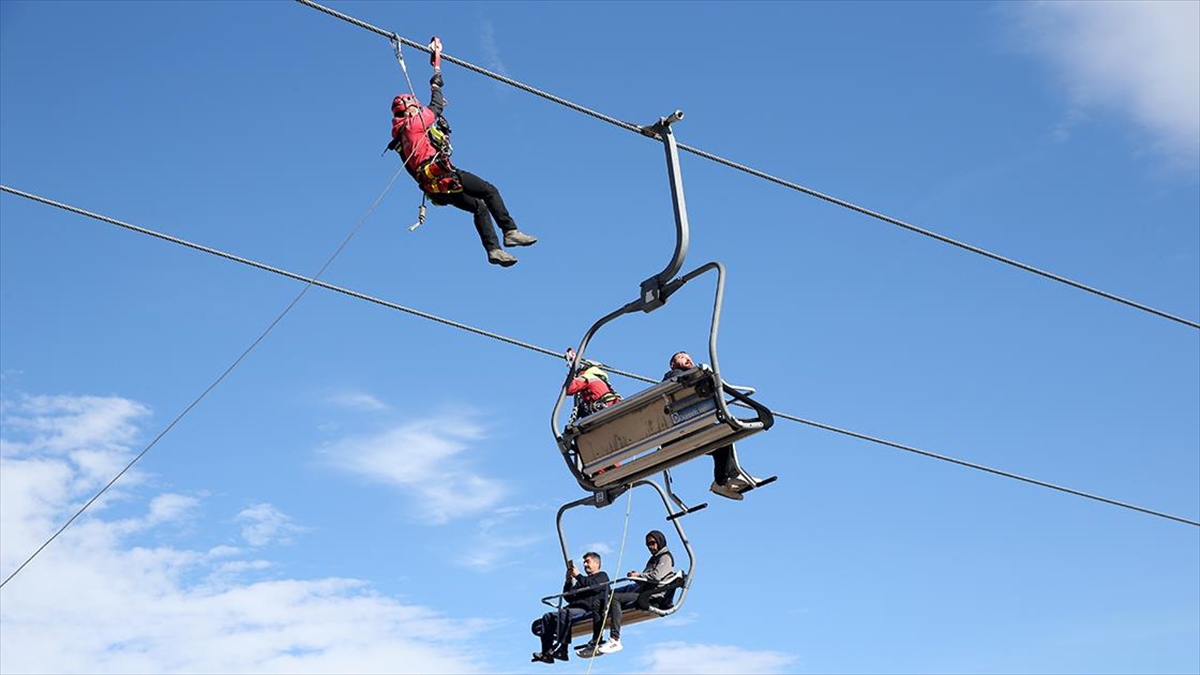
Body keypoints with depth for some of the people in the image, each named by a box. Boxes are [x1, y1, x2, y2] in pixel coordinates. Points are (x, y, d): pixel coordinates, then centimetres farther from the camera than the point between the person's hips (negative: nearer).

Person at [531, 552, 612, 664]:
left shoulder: (602, 576, 15)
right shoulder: (583, 580, 36)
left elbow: (593, 587, -8)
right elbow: (568, 597, 28)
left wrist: (577, 576, -3)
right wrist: (568, 581, 14)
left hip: (588, 610, -8)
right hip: (573, 608, 8)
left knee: (564, 614, -35)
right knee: (547, 617, -12)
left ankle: (561, 649, -41)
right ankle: (546, 652, -24)